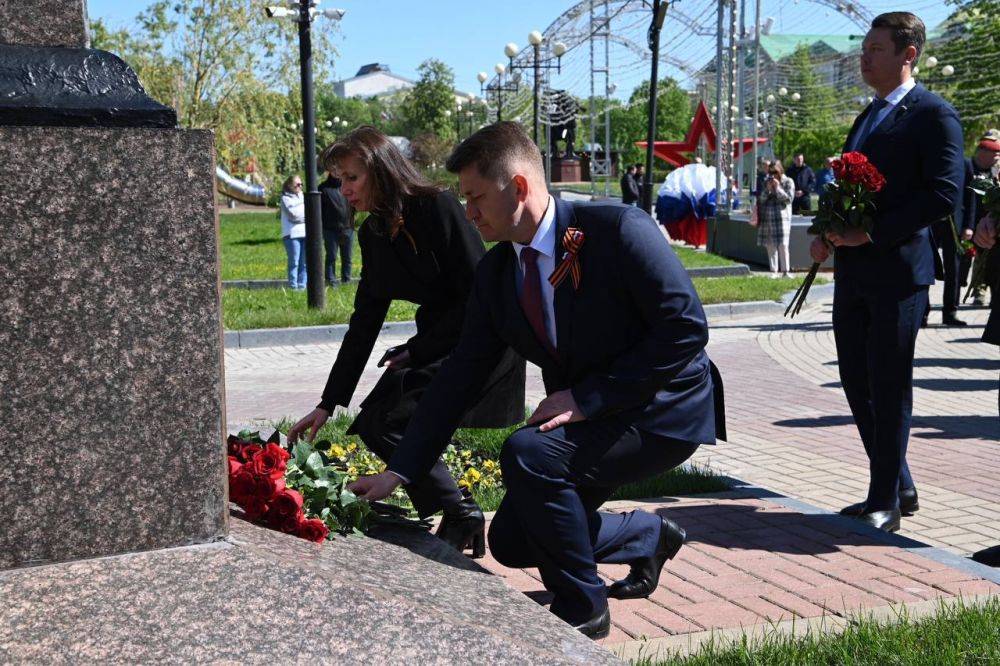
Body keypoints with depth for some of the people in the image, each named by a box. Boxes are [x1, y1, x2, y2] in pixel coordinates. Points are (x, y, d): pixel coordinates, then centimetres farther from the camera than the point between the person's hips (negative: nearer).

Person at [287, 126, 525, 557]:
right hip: (435, 341, 8)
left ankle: (459, 519, -1)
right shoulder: (373, 235, 5)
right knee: (370, 424, -1)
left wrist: (417, 351, -14)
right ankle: (459, 521, 8)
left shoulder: (437, 207, -18)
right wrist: (327, 405, 4)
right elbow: (364, 324, 7)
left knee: (384, 423, -17)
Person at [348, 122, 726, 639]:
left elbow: (686, 328, -23)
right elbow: (460, 375, 2)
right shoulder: (495, 272, -1)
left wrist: (587, 396, -24)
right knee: (511, 543, 5)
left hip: (664, 409, -7)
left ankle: (581, 606, -7)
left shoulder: (618, 229, -21)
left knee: (527, 453, -29)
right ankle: (650, 537, 27)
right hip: (585, 416, 8)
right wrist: (398, 471, -2)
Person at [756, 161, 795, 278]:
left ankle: (785, 271, -6)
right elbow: (761, 199, 10)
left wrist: (778, 188, -11)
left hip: (782, 216, -4)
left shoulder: (788, 182, 4)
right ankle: (774, 271, 7)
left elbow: (788, 199, -5)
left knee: (783, 245, -11)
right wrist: (767, 189, -6)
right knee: (770, 245, 2)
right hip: (767, 217, 4)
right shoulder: (766, 181, 14)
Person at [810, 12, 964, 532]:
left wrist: (873, 233, -19)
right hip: (853, 274, 8)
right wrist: (826, 234, 6)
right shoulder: (867, 118, 19)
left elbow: (944, 193, -16)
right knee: (857, 385, 11)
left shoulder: (933, 114, -6)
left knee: (889, 388, -1)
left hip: (896, 273, -8)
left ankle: (885, 500, 10)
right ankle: (898, 487, 25)